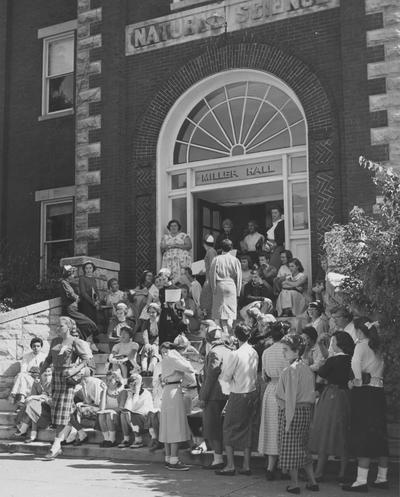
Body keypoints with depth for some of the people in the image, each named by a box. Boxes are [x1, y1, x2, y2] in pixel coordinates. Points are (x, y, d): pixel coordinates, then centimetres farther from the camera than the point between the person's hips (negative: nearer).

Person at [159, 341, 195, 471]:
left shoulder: (165, 360, 15)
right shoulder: (172, 358, -13)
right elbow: (189, 369, -14)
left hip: (167, 392, 10)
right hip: (174, 392, -10)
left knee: (168, 427, 12)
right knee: (176, 426, -8)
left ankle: (168, 459, 17)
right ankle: (173, 461, -9)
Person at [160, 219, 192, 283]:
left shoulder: (184, 236, 9)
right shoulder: (165, 237, 19)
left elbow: (189, 246, -3)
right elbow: (162, 249, 13)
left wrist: (176, 245, -11)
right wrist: (166, 247, -10)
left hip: (182, 260, -3)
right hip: (168, 261, 3)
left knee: (181, 277, -17)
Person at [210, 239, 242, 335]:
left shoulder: (216, 259, -3)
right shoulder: (235, 260, -1)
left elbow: (212, 275, -2)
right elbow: (238, 277, 2)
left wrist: (214, 289, 5)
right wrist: (238, 291, 10)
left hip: (219, 285, 0)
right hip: (231, 286, 0)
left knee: (219, 308, 6)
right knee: (231, 307, 9)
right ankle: (229, 321, -16)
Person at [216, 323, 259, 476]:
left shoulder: (235, 354, -17)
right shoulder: (254, 353, 1)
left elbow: (225, 377, -12)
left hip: (238, 395, -6)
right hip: (252, 393, 6)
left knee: (229, 429, 6)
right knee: (247, 429, 13)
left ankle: (230, 465, 4)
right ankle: (246, 465, 16)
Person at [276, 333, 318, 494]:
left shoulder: (291, 369, -15)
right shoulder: (307, 369, 9)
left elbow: (290, 397, -17)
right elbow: (311, 394, 10)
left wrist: (288, 419, -15)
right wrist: (309, 414, 14)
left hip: (292, 411, -8)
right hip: (307, 410, 8)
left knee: (290, 448, 3)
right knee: (303, 447, 17)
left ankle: (294, 484, 8)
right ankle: (312, 481, 19)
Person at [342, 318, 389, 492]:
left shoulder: (362, 345, -8)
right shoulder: (377, 347, 16)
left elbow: (356, 363, -22)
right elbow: (381, 367, 14)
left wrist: (357, 380, -8)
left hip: (364, 392, -8)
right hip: (379, 392, 8)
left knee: (362, 436, -8)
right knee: (379, 435, 12)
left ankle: (361, 480, -10)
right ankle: (382, 478, 19)